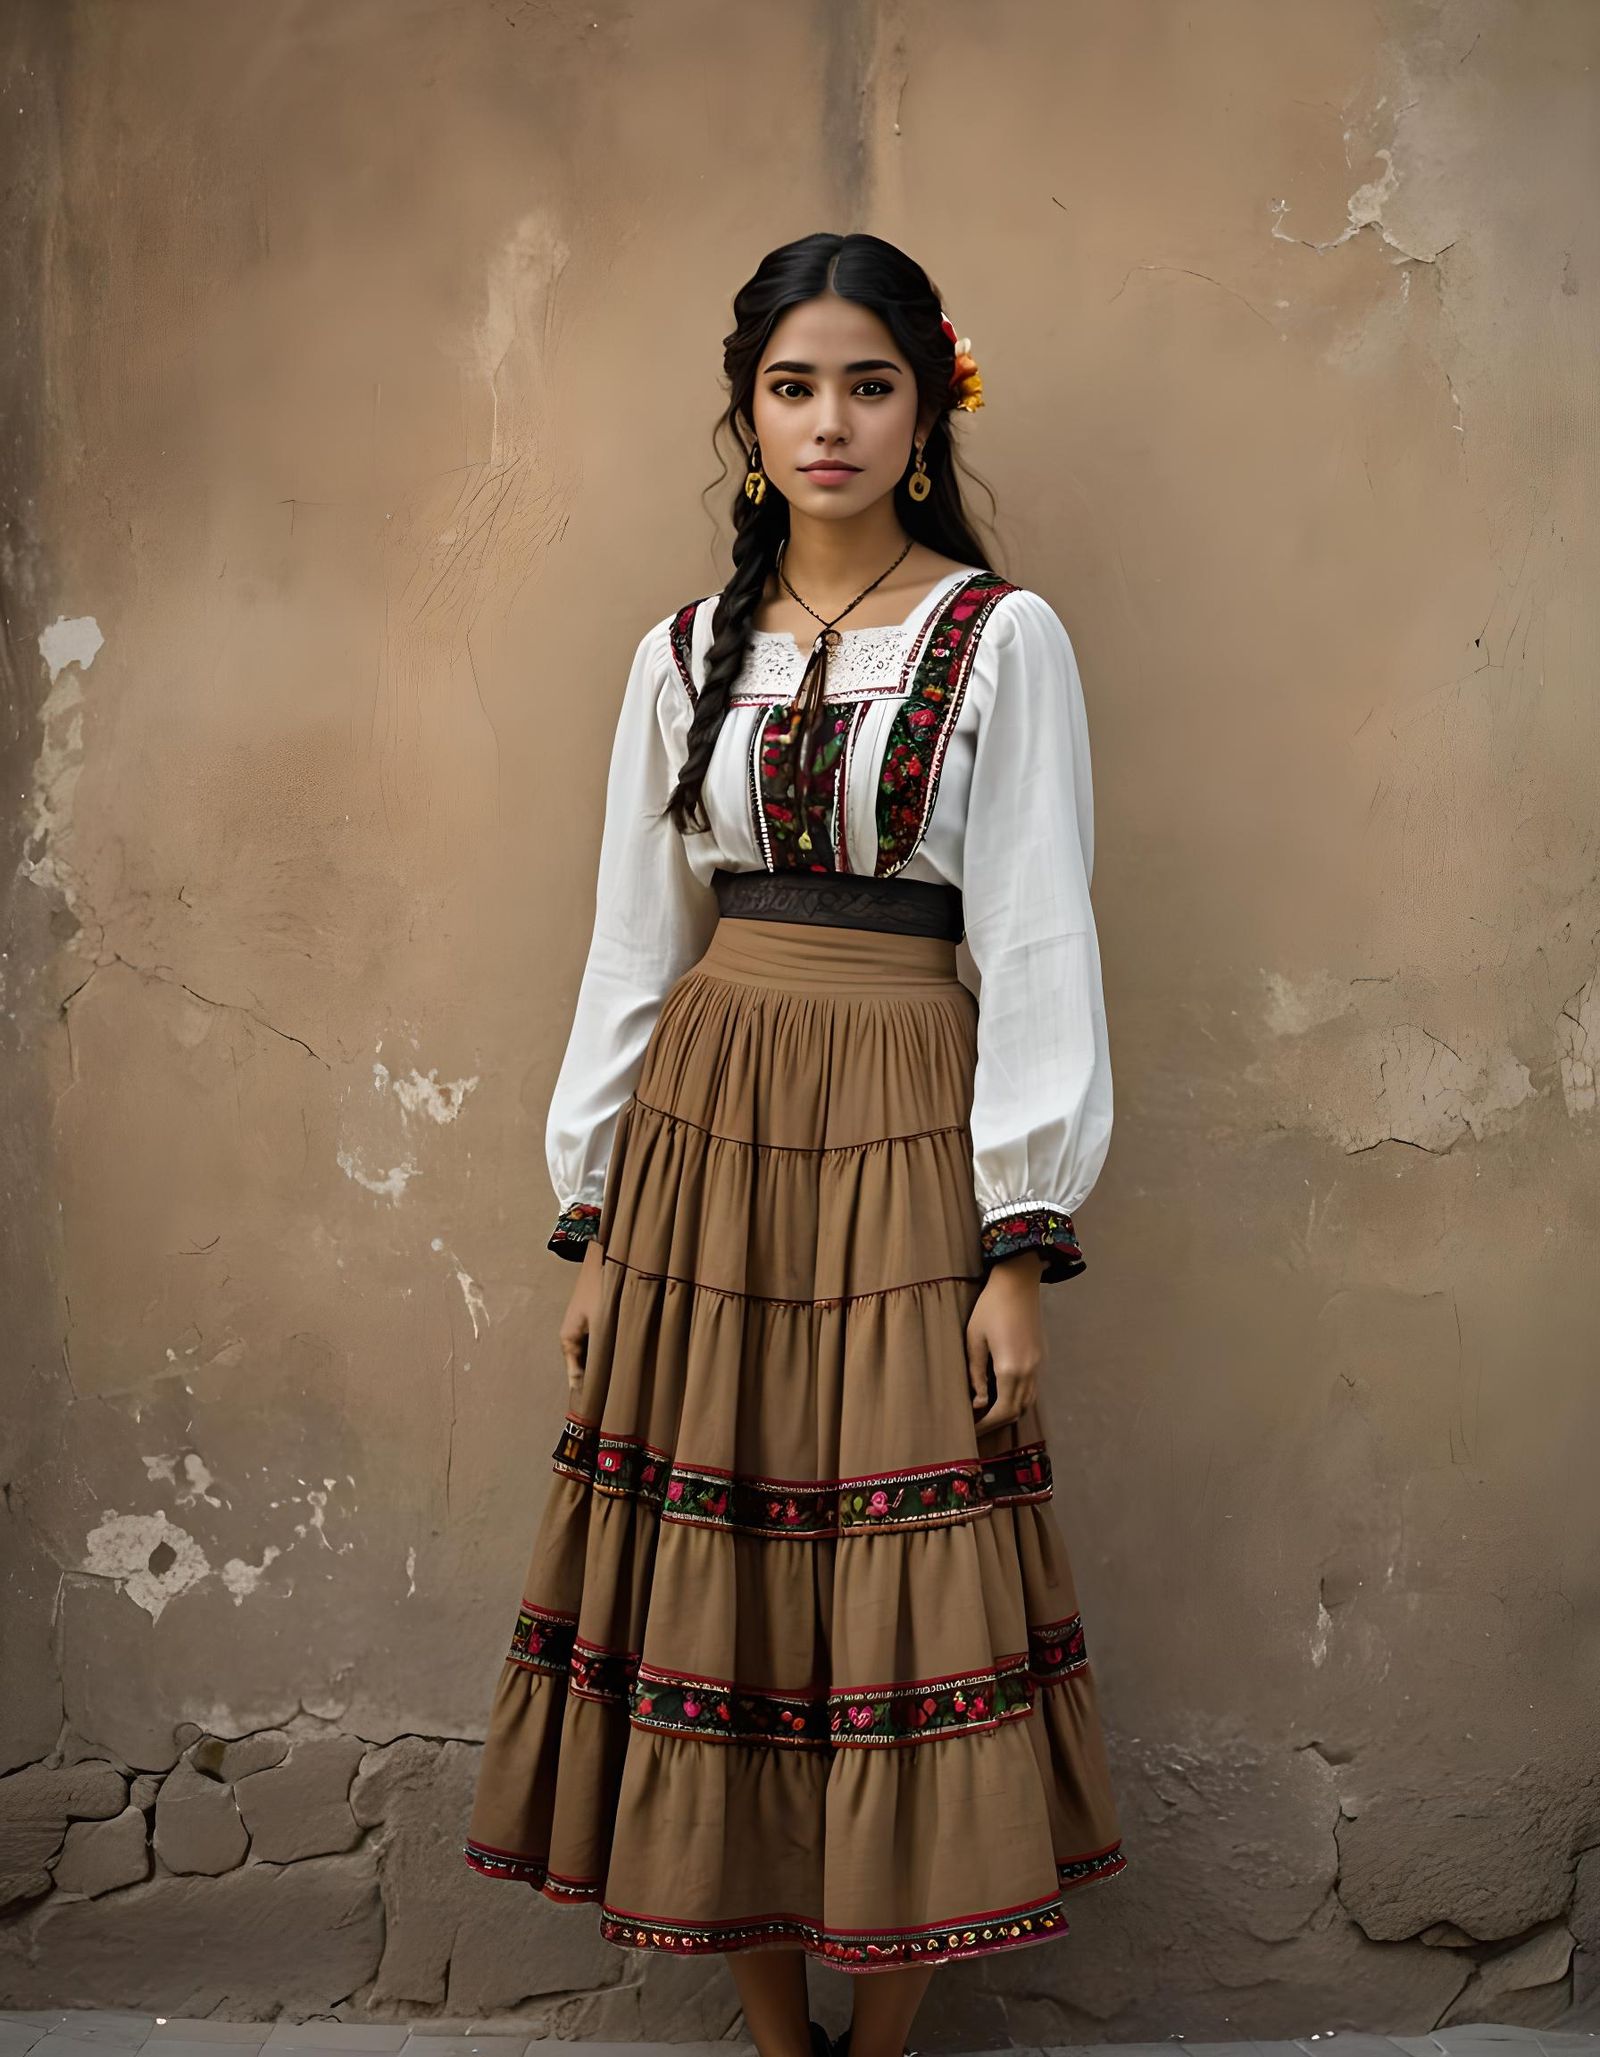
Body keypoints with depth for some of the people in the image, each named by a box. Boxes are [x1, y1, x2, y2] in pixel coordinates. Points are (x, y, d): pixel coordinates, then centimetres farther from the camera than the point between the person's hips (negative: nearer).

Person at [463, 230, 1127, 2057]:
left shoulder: (1003, 637, 0)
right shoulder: (685, 655, 10)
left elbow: (1036, 944, -4)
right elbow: (634, 940, 12)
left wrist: (1019, 1249, -10)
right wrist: (594, 1218, 8)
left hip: (903, 1138, -3)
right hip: (702, 1129, 4)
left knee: (903, 1609, 0)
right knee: (708, 1584, 6)